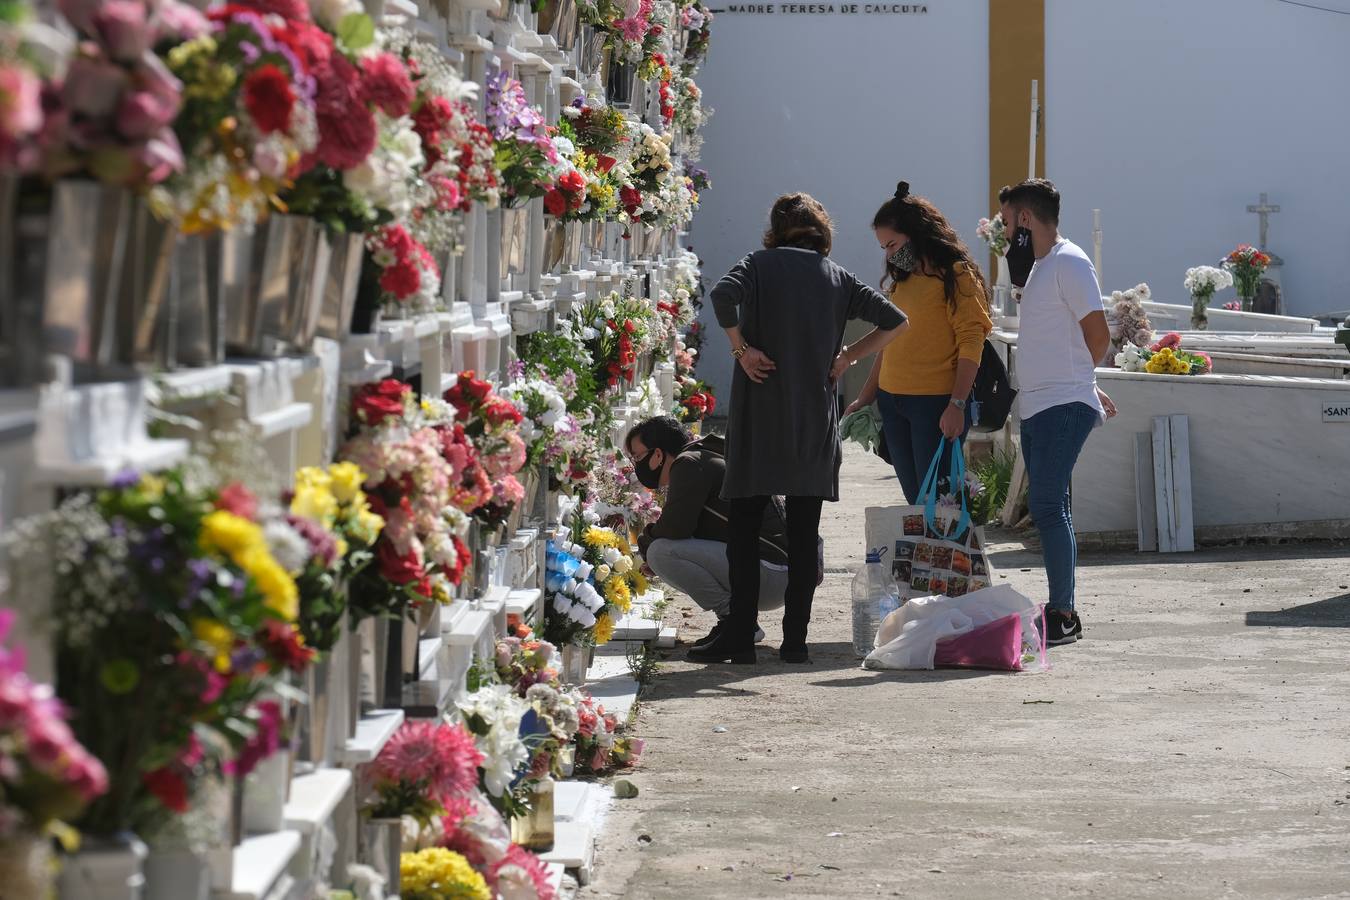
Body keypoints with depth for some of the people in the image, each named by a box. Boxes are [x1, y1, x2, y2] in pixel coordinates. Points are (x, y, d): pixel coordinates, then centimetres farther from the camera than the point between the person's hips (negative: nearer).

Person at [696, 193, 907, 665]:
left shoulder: (760, 264, 2)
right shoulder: (836, 277, 10)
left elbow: (723, 294, -18)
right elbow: (893, 320, 6)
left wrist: (740, 347, -8)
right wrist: (846, 357, 8)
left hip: (760, 416, -3)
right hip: (816, 418, 3)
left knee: (743, 527, 3)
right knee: (804, 533, 6)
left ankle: (740, 635, 0)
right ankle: (795, 639, 5)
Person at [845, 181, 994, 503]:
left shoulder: (957, 275, -7)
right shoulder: (903, 281, 17)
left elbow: (971, 343, -13)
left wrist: (957, 405, -19)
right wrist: (866, 397, 18)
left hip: (936, 404, -8)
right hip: (892, 403, 8)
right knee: (915, 500, 8)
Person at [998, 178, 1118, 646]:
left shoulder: (1069, 263, -10)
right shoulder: (1039, 266, 19)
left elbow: (1098, 335, -12)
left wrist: (1065, 379, 3)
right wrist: (1085, 386, 16)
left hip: (1062, 406, -10)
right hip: (1036, 408, 10)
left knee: (1047, 506, -13)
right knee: (1048, 508, 10)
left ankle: (1062, 614, -13)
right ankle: (1061, 612, 13)